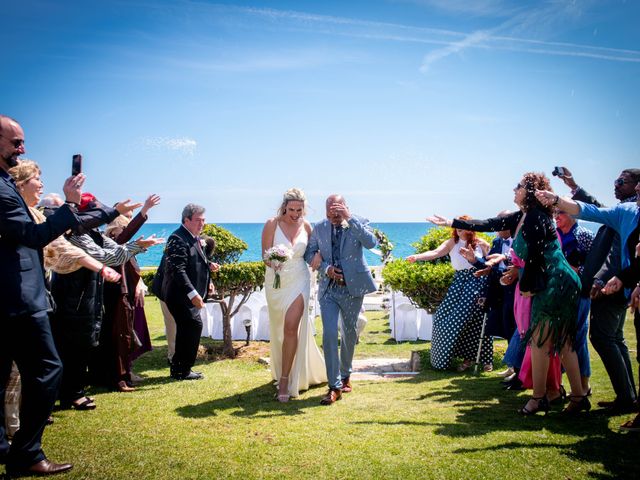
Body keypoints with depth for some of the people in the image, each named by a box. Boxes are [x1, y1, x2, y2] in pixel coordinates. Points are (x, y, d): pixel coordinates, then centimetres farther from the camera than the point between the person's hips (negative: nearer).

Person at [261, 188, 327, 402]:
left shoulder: (306, 226, 0)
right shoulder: (272, 224, -8)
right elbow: (265, 256, -8)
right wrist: (272, 262, -31)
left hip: (299, 281, 0)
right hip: (276, 282, 0)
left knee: (291, 327, -15)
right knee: (279, 330, 15)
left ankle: (285, 380, -9)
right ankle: (282, 372, 40)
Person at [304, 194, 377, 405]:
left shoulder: (358, 223, -6)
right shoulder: (319, 228, 2)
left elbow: (370, 243, -24)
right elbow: (310, 253, 9)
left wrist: (350, 218, -29)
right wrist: (326, 268, -9)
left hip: (353, 287, -1)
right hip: (328, 288, 1)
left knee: (350, 333, 14)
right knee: (329, 335, -10)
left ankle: (345, 375, 36)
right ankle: (334, 387, -6)